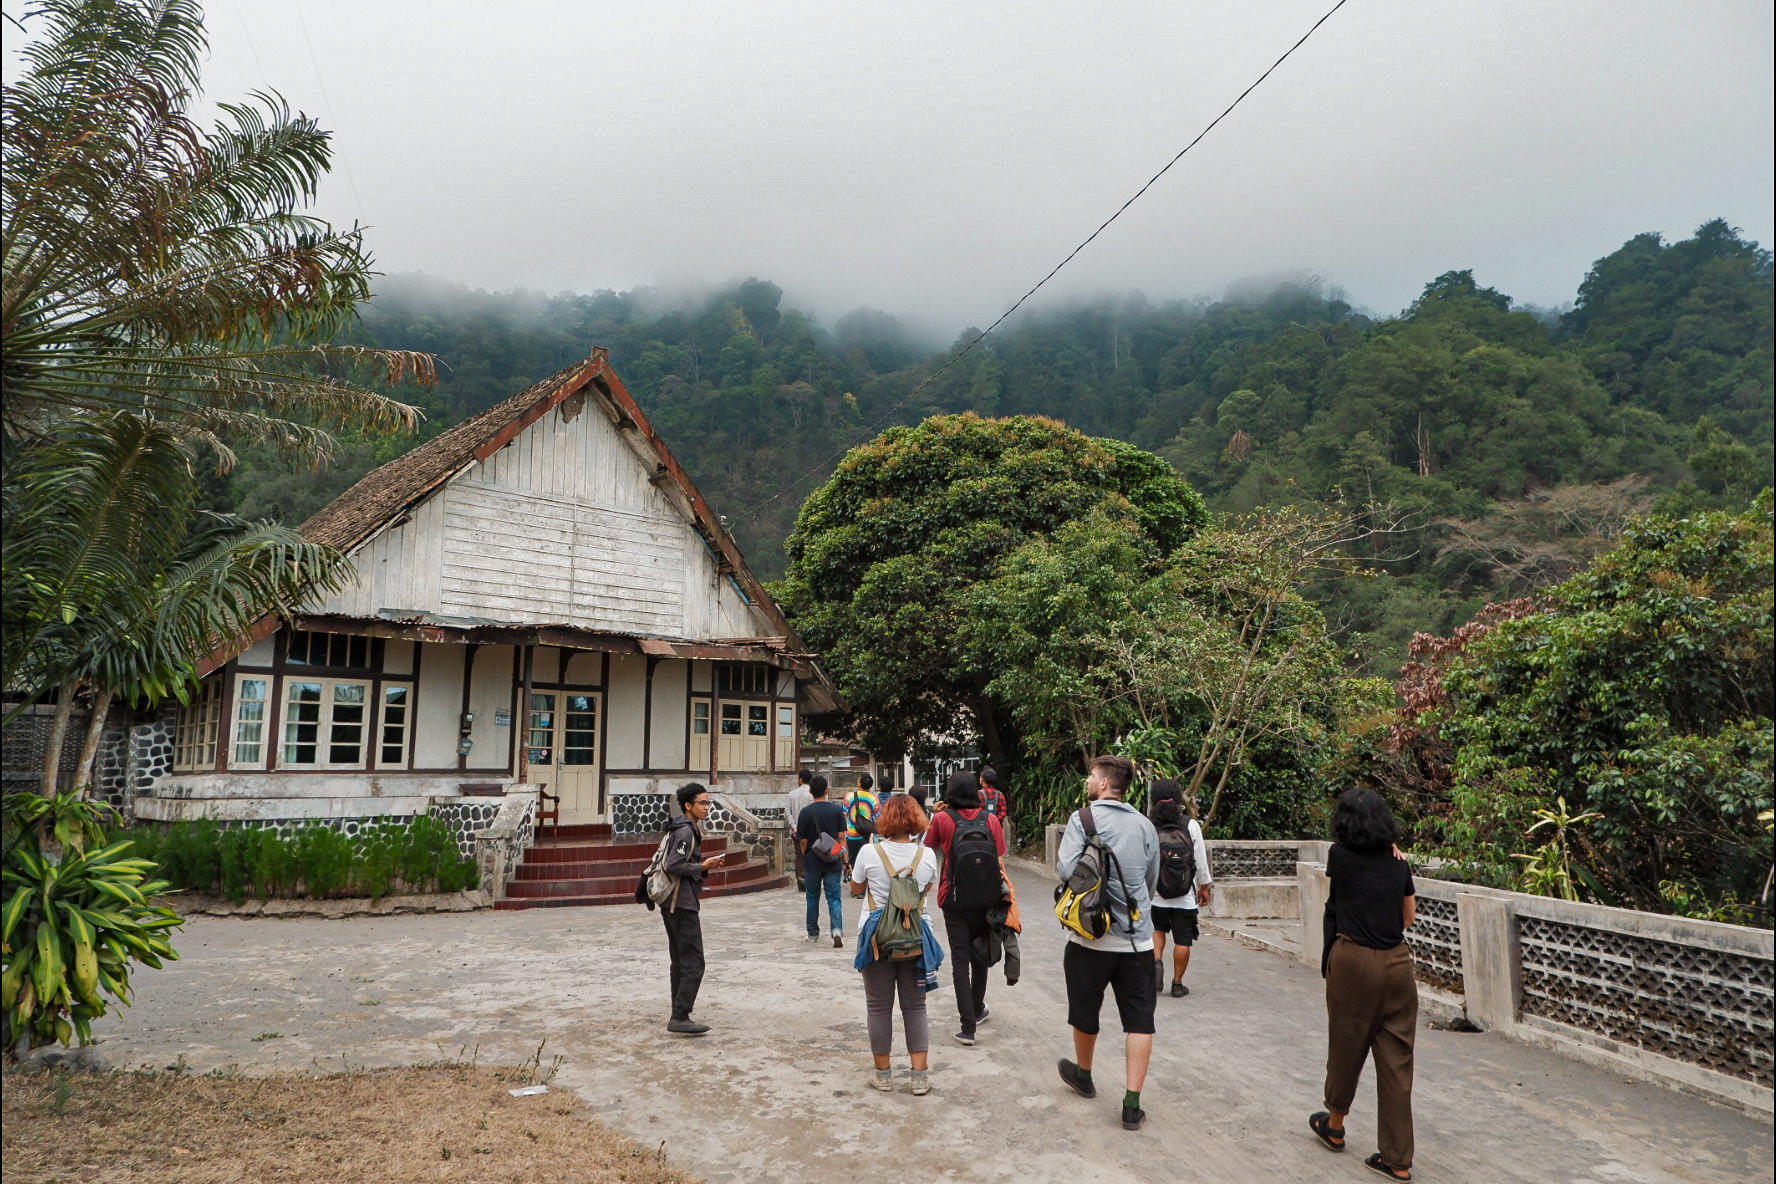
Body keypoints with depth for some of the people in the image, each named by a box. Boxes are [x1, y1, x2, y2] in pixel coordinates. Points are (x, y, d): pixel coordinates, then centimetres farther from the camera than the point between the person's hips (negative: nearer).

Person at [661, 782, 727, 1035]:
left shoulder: (683, 829, 16)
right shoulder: (686, 831, -15)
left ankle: (678, 1016, 22)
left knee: (680, 962, 16)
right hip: (683, 904, -11)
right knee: (693, 964, -9)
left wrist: (704, 867, 11)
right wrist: (703, 867, -16)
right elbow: (672, 866, -23)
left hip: (673, 904, 11)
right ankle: (680, 1018, -9)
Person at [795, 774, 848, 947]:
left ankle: (813, 933, 24)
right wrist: (844, 859, 6)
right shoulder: (836, 809, -4)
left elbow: (803, 840, -6)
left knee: (813, 898, 14)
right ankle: (837, 929, -16)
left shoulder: (806, 811, -9)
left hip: (812, 861, -1)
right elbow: (841, 836, -2)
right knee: (834, 898, 4)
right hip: (833, 861, 1)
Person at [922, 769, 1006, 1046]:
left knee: (961, 958, 3)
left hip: (955, 901, -3)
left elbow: (929, 850, 7)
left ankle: (968, 1028, -2)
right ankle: (976, 1010, 39)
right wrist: (999, 893, 7)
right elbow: (1000, 863, -3)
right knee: (979, 954, 21)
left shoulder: (943, 818, -8)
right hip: (986, 900, 3)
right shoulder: (990, 820, -3)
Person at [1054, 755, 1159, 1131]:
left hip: (1091, 935, -3)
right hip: (1138, 938, 3)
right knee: (1139, 1022, 7)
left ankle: (1083, 1075, 38)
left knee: (1085, 1012, 18)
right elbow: (1152, 881, 14)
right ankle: (1132, 1105, 4)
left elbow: (1066, 869, -19)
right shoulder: (1145, 825, 5)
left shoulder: (1083, 819, -10)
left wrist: (1059, 856, 3)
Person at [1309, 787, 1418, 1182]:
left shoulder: (1340, 855, -8)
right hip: (1397, 963, 4)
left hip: (1354, 961, -3)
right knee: (1395, 1059, 7)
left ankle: (1334, 1126, 35)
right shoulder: (1398, 862, 4)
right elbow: (1409, 916, 13)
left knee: (1347, 1046, 14)